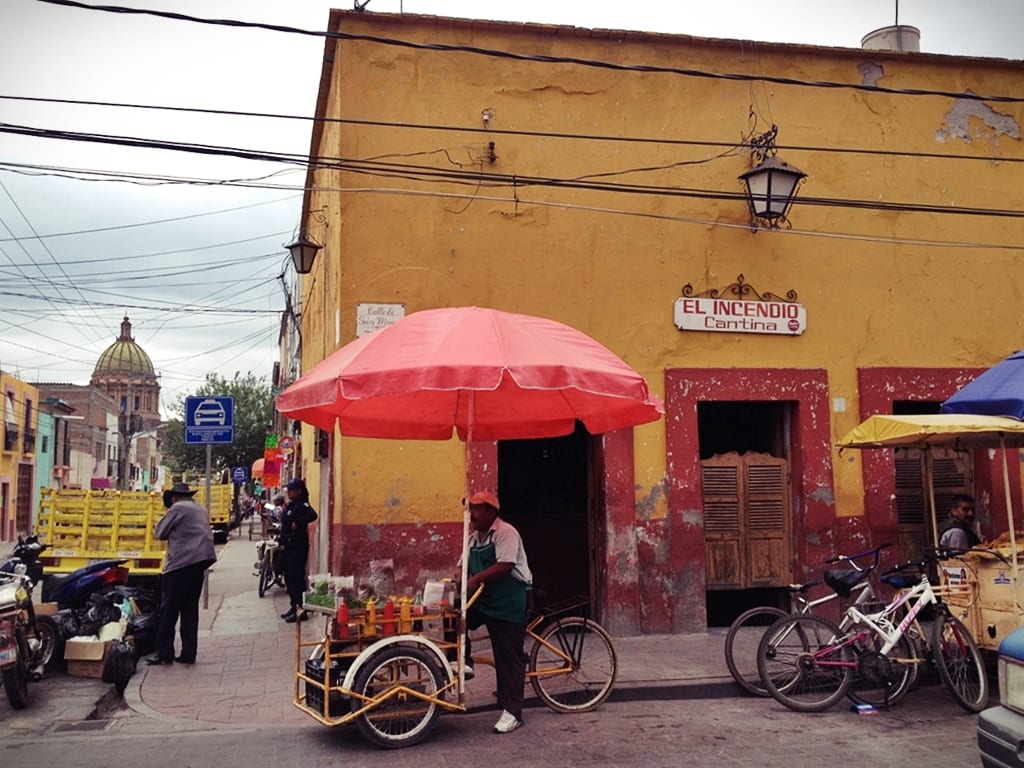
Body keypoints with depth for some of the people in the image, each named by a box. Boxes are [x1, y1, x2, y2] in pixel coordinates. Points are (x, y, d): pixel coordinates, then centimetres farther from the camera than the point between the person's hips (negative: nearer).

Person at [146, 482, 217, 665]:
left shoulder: (177, 509, -5)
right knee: (190, 609, 10)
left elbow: (160, 532, -1)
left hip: (181, 563, -7)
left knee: (169, 609, -1)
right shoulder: (202, 510, 18)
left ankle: (164, 653, 0)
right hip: (200, 561, 7)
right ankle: (188, 653, 11)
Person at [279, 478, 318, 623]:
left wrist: (297, 523, -25)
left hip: (298, 547, -10)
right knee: (289, 578, 15)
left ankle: (301, 611, -6)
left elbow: (312, 515, -34)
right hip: (288, 546, 10)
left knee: (297, 578, -9)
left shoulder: (302, 505, -14)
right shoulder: (290, 505, 16)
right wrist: (282, 543, 17)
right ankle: (294, 607, 25)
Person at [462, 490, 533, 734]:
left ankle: (512, 713, 6)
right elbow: (465, 568, 12)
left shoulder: (505, 532, -13)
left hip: (508, 603, -7)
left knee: (509, 658, -2)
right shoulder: (473, 538, 12)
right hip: (483, 601, 8)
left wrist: (477, 579, -28)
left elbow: (505, 566, -25)